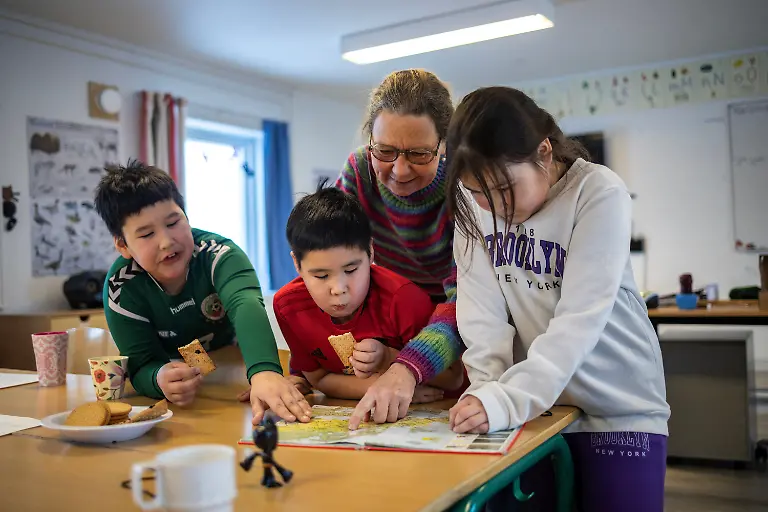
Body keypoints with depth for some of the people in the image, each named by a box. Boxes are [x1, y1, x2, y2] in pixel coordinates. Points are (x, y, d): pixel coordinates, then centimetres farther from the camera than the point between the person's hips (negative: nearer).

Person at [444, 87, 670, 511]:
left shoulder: (600, 194, -17)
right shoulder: (473, 202, -5)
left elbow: (579, 319, -24)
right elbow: (482, 310, -8)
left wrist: (509, 399, -32)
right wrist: (487, 390, -20)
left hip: (619, 407, -3)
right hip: (532, 406, 3)